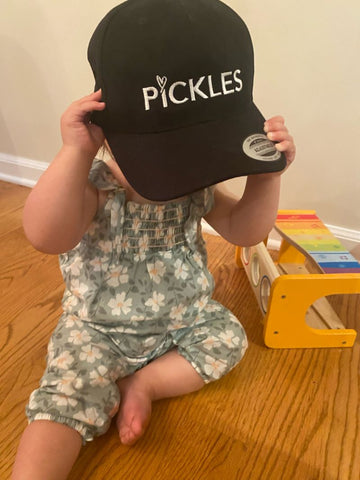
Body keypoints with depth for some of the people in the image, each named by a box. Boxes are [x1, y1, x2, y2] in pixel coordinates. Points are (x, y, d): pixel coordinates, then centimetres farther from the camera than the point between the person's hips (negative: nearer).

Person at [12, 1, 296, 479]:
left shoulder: (194, 187, -11)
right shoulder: (93, 187, -23)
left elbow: (244, 230, -12)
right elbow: (46, 236, -40)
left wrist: (266, 173, -27)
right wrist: (75, 151, -47)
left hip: (184, 317, 4)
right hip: (99, 327, -3)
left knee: (229, 337, -6)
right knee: (66, 397, -17)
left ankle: (141, 383, -2)